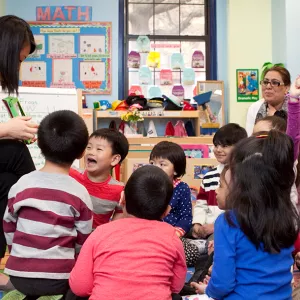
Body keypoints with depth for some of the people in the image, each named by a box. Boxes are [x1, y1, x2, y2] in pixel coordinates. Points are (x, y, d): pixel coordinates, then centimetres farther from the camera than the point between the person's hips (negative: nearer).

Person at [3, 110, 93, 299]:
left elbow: (8, 229, 9)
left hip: (19, 274, 4)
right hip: (58, 277, -4)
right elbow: (82, 243, 0)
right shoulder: (80, 193, -9)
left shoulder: (21, 185, -3)